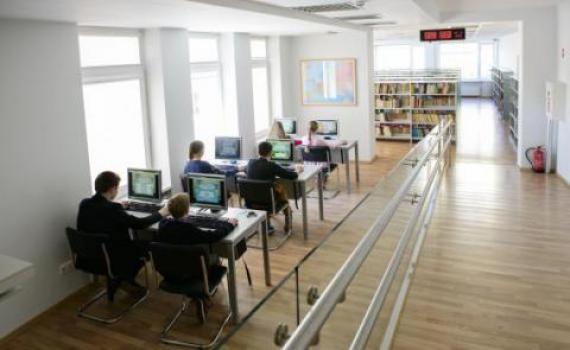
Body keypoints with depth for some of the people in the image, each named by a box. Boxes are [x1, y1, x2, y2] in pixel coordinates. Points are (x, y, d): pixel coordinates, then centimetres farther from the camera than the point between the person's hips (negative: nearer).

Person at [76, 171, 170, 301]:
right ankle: (123, 280, 17)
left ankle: (117, 281, 26)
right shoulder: (112, 209, -26)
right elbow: (139, 224, -18)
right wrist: (160, 214, -2)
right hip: (110, 260, -8)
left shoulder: (84, 204, -6)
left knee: (134, 244, 24)